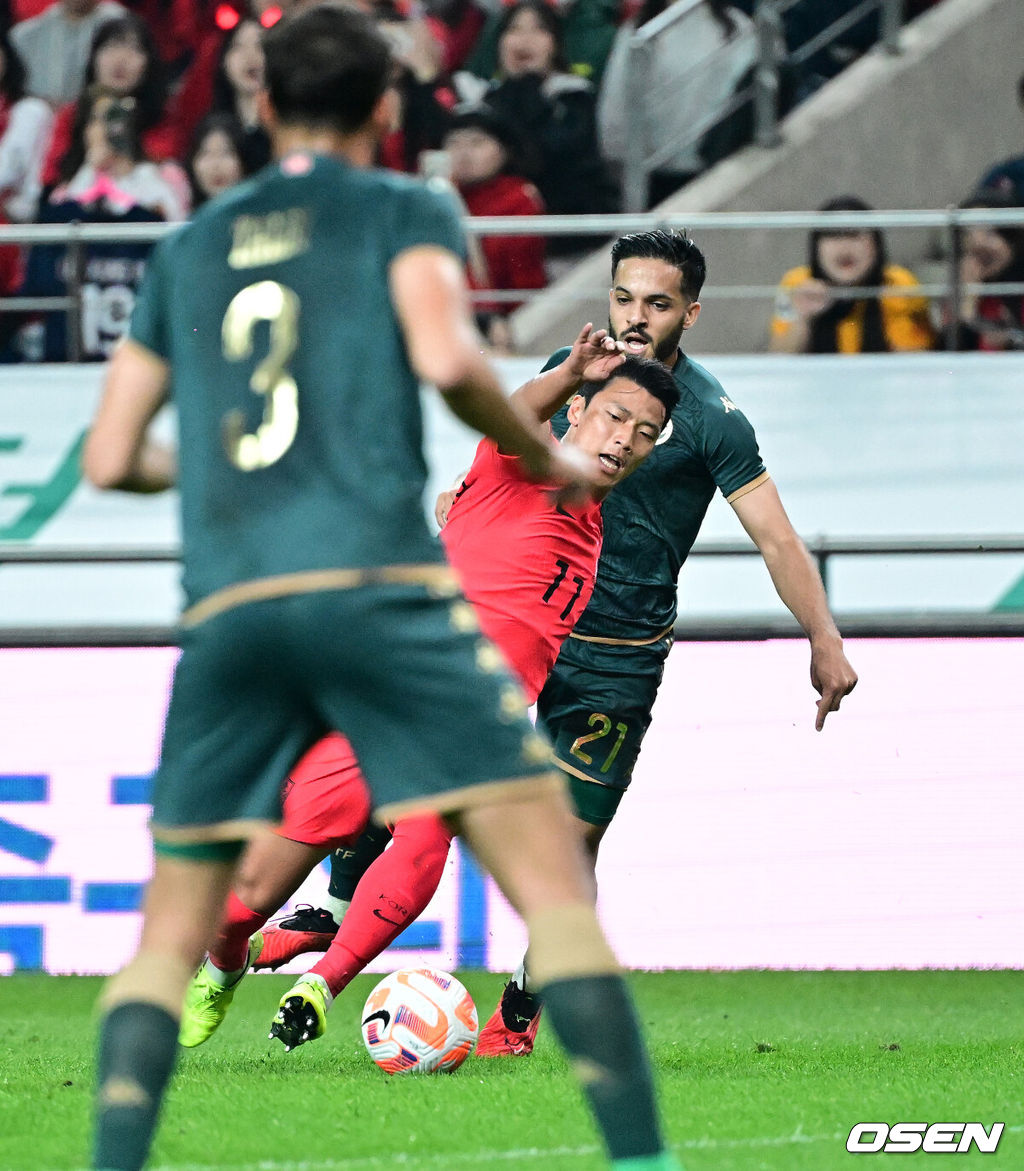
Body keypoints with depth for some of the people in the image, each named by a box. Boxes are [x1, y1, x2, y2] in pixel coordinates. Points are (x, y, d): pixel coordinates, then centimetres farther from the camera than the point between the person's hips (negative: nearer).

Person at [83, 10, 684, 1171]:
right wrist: (547, 459, 6)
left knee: (171, 932, 11)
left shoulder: (189, 248, 22)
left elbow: (110, 458, 21)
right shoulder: (405, 212, 11)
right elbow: (442, 354, -9)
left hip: (225, 604, 4)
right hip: (375, 577, -4)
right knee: (549, 877, -4)